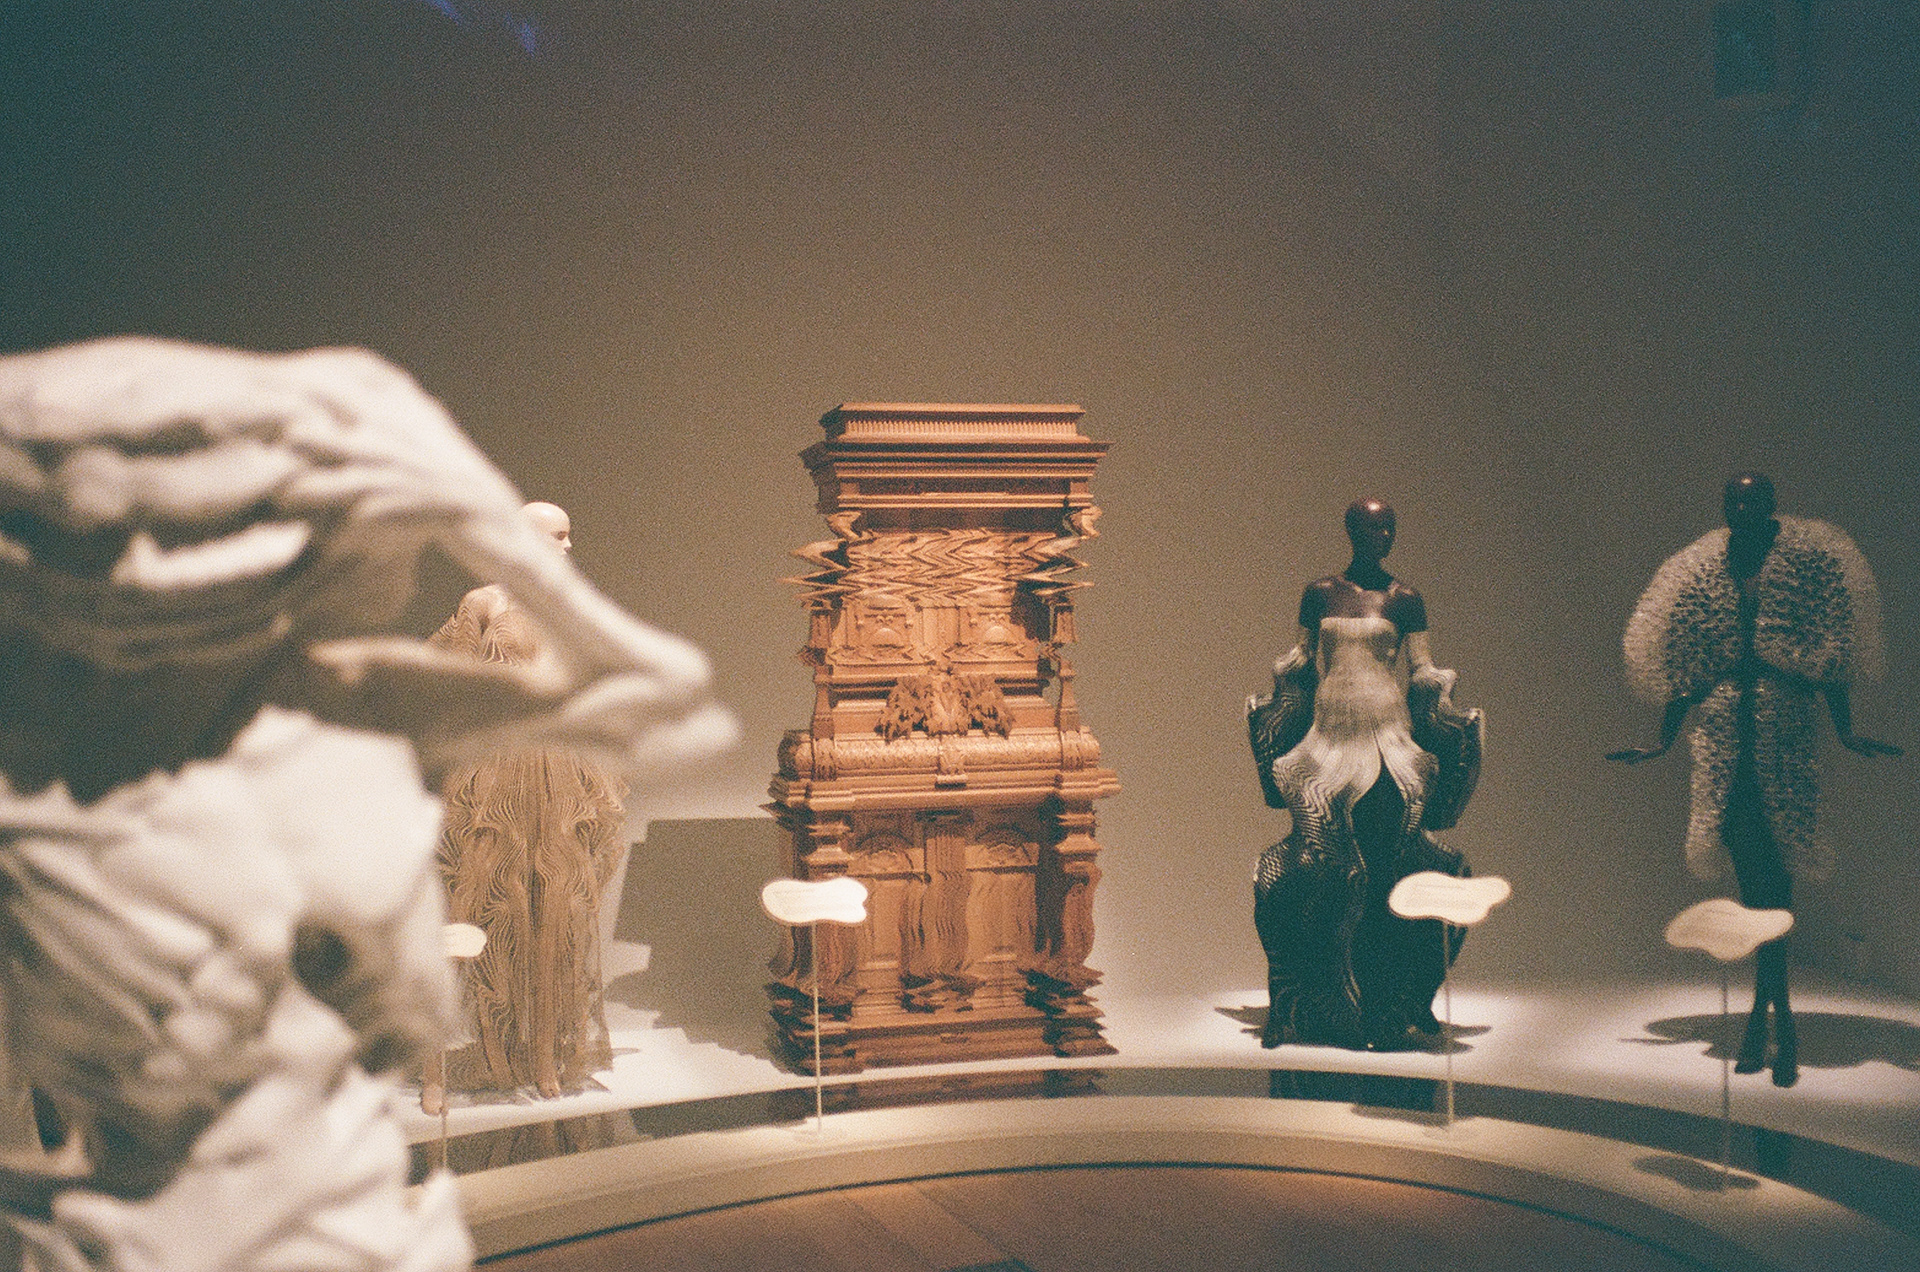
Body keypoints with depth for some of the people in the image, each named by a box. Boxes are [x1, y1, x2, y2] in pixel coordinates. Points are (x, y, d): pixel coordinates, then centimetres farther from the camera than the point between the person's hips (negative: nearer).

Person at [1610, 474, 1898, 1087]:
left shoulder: (1808, 562, 3)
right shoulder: (1701, 575, 12)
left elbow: (1830, 661, 4)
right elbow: (1684, 672, 17)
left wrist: (1845, 732, -3)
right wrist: (1662, 743, 16)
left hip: (1784, 735, -2)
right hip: (1724, 737, 2)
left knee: (1770, 879, -6)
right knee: (1755, 877, 2)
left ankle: (1765, 1014, 2)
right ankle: (1777, 1015, 12)